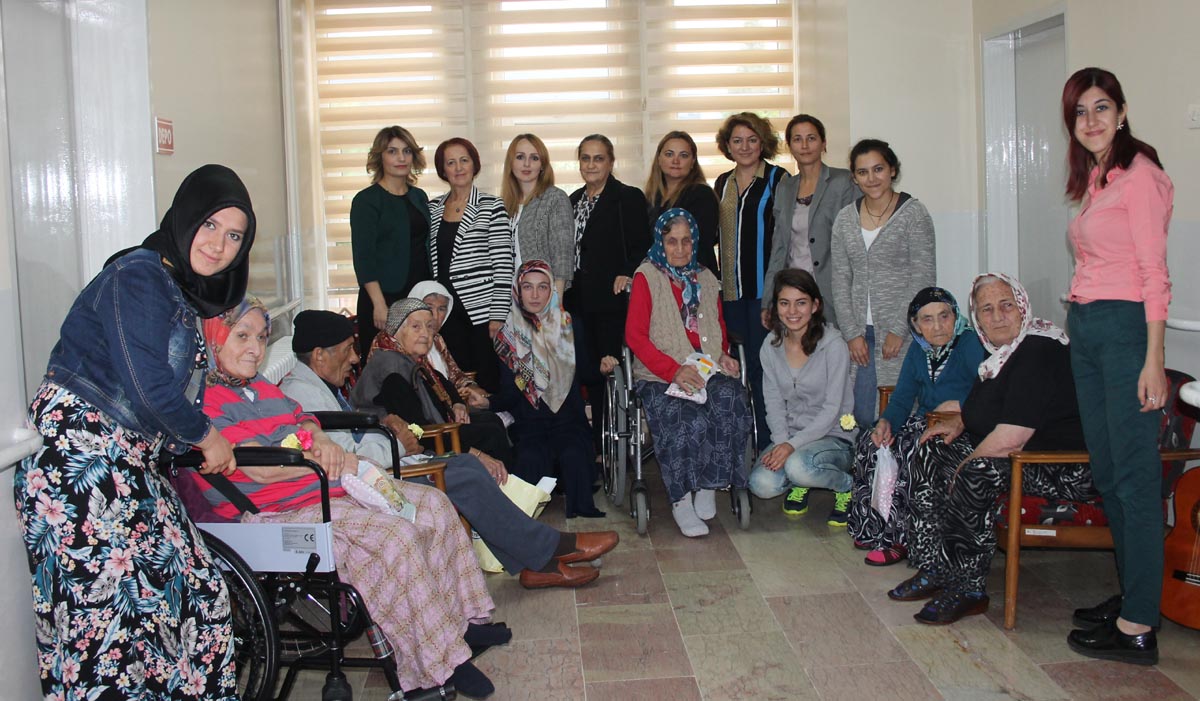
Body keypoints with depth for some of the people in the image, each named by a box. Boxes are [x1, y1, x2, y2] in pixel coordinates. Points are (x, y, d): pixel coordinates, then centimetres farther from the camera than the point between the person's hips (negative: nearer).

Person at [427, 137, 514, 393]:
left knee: (486, 382, -1)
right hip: (444, 311, 4)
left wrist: (498, 315, -12)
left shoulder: (491, 207, -3)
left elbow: (503, 265, -7)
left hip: (481, 309, -4)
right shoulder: (433, 208, 11)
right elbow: (429, 261, 14)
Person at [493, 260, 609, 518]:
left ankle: (581, 513, -19)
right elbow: (509, 393, 3)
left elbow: (581, 372, 11)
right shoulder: (508, 336, 6)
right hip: (529, 422, -1)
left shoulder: (569, 325, 10)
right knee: (532, 458, -32)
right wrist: (488, 402, -13)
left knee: (574, 454, -31)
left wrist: (601, 369, -6)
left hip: (569, 418, 1)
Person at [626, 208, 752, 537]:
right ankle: (681, 501, -17)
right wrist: (674, 370, -16)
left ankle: (708, 485, -16)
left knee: (730, 400, -30)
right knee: (687, 419, -34)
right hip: (660, 375, -4)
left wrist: (723, 355, 9)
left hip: (706, 370, 4)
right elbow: (634, 335, -5)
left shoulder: (704, 279, 20)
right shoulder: (647, 277, 4)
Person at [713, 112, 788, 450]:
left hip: (766, 288, -6)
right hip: (731, 290, 6)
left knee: (762, 367, -6)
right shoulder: (722, 183, 16)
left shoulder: (778, 178, -2)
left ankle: (769, 445, 2)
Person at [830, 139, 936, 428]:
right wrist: (852, 333, 0)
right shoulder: (845, 218, 11)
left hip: (901, 332, -4)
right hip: (860, 333, 4)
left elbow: (923, 277, -7)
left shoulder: (913, 214, -1)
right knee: (863, 419, 1)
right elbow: (841, 280, 9)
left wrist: (898, 330, -12)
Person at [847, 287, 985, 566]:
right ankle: (873, 529, -5)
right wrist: (886, 422, -11)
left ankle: (900, 538, -18)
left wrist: (960, 405, -28)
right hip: (925, 424, 7)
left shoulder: (971, 344, -12)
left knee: (908, 451, -29)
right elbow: (902, 398, 8)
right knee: (870, 443, -12)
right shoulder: (918, 350, 11)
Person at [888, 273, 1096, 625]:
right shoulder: (1005, 351, 11)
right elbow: (988, 410, 31)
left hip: (1069, 469, -11)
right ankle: (934, 571, 4)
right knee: (931, 454, 4)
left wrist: (965, 464, -13)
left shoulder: (1039, 353, -20)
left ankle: (968, 590, -17)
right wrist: (958, 421, 11)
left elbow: (1010, 439, -27)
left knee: (975, 474, -31)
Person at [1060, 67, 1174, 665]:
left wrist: (1153, 359, -18)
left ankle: (1138, 627, -1)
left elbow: (1153, 273, -14)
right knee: (1106, 471, 13)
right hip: (1085, 329, 9)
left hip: (1123, 327, -9)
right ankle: (1132, 594, 25)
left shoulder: (1139, 175, -9)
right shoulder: (1092, 180, 16)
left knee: (1134, 475, -6)